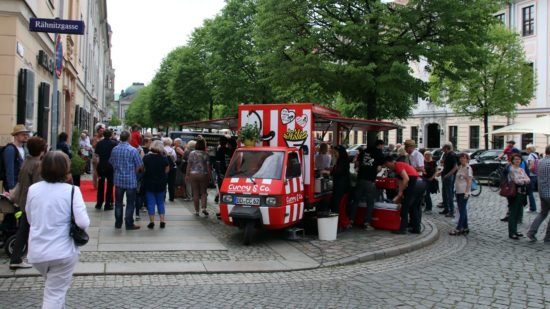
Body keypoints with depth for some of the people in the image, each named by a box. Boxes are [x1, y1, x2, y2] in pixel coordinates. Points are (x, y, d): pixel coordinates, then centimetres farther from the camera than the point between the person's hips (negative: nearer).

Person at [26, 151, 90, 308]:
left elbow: (30, 219, 13)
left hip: (36, 252, 5)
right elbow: (83, 223, -17)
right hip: (62, 252, -4)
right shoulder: (72, 190, -12)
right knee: (55, 295, 5)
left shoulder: (33, 189, 1)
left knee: (53, 289, 28)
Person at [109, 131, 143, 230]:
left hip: (118, 179, 4)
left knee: (118, 202, 13)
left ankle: (118, 223, 20)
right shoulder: (133, 150, -14)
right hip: (131, 180, -4)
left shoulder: (114, 149, 0)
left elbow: (111, 162, 12)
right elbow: (139, 165, -10)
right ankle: (129, 224, 8)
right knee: (130, 203, 5)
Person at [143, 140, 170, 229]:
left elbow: (143, 169, 0)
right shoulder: (164, 159, -9)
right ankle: (162, 221, 10)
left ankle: (152, 222, 4)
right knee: (160, 202, 12)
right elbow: (167, 171, -4)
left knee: (151, 203, 5)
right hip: (161, 184, 1)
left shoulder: (146, 158, -8)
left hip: (149, 183, -1)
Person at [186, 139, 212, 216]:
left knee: (195, 193, 6)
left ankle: (196, 211, 8)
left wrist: (187, 175, 5)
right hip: (203, 174, 0)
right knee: (203, 192, 10)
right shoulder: (205, 154, -3)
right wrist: (209, 175, 6)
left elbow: (189, 165, -1)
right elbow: (208, 166, -3)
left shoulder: (192, 153, -2)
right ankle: (204, 208, -7)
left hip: (193, 174, 0)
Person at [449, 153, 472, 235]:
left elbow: (469, 181, -14)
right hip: (458, 191, 8)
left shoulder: (468, 168, -10)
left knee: (462, 211, -5)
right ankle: (465, 228, 19)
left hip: (464, 192, -8)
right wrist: (455, 189, 14)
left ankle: (458, 229, -4)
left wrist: (466, 192, -19)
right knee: (462, 210, 12)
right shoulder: (459, 167, 13)